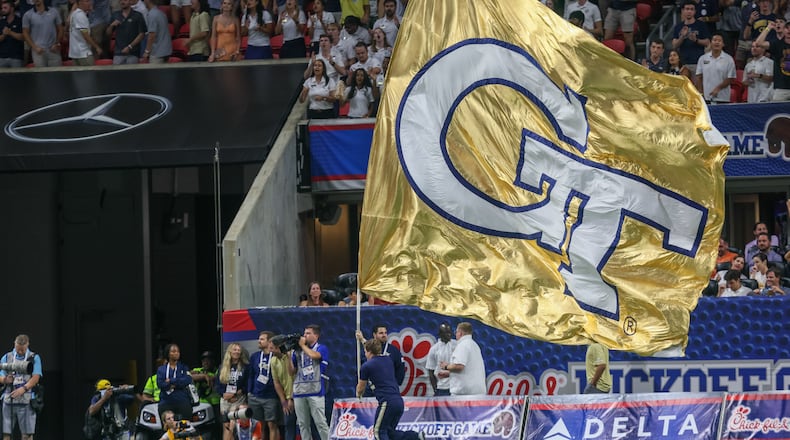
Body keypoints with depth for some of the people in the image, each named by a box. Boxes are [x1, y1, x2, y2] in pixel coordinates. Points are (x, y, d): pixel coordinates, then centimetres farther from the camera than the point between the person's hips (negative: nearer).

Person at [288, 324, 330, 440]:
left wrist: (303, 345, -2)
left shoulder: (321, 349, 4)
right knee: (303, 424, 6)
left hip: (315, 391, -5)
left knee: (320, 422, -9)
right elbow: (291, 371, 14)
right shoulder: (298, 351, 16)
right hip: (299, 392, 5)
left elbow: (314, 355, -19)